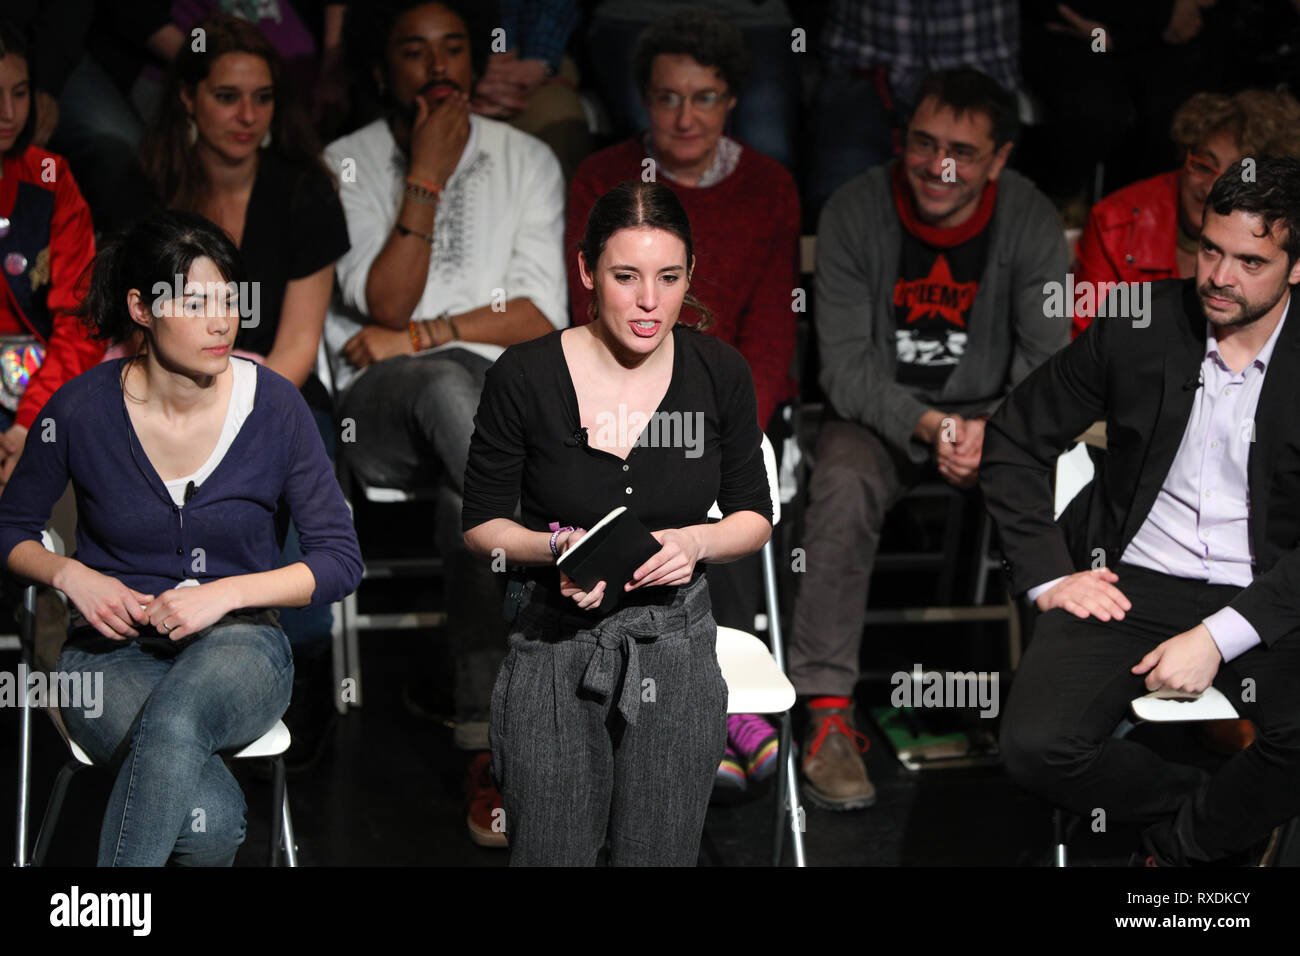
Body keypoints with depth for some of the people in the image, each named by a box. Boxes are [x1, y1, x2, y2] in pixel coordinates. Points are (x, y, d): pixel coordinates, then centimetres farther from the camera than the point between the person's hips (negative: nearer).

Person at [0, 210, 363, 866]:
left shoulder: (274, 406, -5)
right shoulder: (82, 409, -5)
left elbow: (340, 560, -1)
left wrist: (225, 593, -15)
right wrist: (70, 575, -11)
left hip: (235, 644, 1)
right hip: (111, 649, -1)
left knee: (174, 721, -39)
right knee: (207, 817, -33)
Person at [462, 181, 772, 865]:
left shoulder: (719, 373, -3)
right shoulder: (525, 376, -10)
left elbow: (754, 516, 7)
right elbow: (482, 522, -1)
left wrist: (696, 542, -15)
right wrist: (556, 549, -21)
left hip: (676, 647, 2)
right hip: (556, 647, -2)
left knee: (660, 856, 8)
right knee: (550, 856, 2)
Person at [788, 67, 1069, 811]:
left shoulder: (1030, 220, -9)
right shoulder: (855, 212, -13)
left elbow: (1047, 360, -8)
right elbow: (846, 367, -13)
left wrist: (993, 432, -28)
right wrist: (926, 426, -30)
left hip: (993, 415, 1)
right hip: (880, 414, -1)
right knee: (844, 486, -33)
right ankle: (829, 710, -28)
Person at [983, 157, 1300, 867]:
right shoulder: (1139, 330, 0)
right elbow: (1012, 443, 9)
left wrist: (1218, 636, -19)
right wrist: (1047, 578, -1)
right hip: (1130, 586, 2)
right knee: (1035, 748, -24)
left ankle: (1183, 838, 1)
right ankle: (1195, 803, 6)